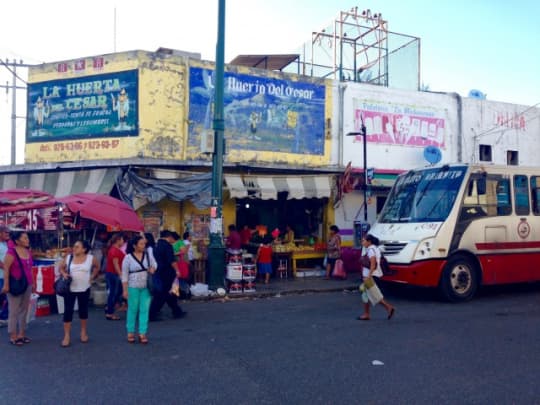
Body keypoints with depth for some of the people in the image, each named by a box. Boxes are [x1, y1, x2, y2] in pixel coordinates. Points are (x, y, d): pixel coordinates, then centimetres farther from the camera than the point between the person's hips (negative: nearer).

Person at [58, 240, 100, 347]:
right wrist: (64, 274, -8)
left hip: (84, 289, 0)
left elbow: (97, 267, 12)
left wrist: (92, 276, 2)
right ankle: (67, 336, 4)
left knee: (83, 310, 13)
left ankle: (84, 332, 29)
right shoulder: (68, 257, -3)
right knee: (68, 311, -2)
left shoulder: (91, 258, -6)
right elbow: (61, 267, 11)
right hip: (70, 289, 0)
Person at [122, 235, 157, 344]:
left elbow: (154, 264, 15)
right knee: (132, 310, 6)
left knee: (145, 310, 3)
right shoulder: (128, 258, -7)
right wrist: (125, 290, -7)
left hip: (146, 287, 3)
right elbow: (124, 275, -5)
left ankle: (142, 333, 10)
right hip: (133, 287, -3)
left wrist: (153, 269, -9)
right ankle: (130, 332, 20)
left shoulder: (148, 254, 3)